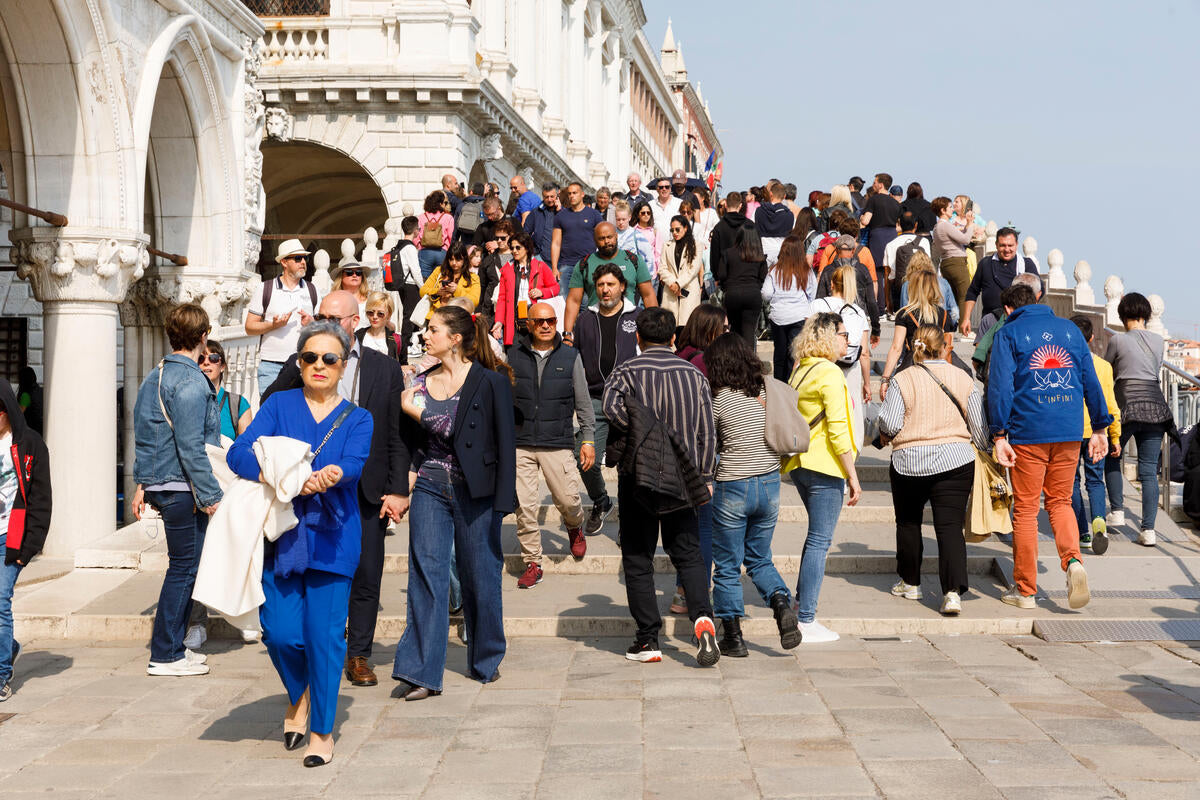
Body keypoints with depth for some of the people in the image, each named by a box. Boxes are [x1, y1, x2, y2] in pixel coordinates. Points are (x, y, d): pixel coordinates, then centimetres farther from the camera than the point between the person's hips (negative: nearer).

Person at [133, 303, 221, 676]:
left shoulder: (154, 377, 14)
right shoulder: (191, 382, -16)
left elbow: (144, 436, 19)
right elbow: (190, 446, -21)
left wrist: (144, 485, 22)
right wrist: (209, 494, -17)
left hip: (159, 485, 10)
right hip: (182, 488, -10)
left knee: (184, 565, 16)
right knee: (184, 567, -3)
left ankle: (172, 646, 22)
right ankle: (165, 656, 1)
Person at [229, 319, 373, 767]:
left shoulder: (357, 419, 9)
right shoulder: (279, 404, 9)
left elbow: (355, 464, -11)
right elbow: (240, 452, -5)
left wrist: (332, 474, -35)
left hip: (331, 538, -1)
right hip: (279, 535, 1)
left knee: (324, 635, -4)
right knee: (280, 633, -3)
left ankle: (322, 732, 12)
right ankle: (298, 696, 30)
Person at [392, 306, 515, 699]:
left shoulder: (491, 382, -7)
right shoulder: (422, 383, 9)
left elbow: (505, 442, -11)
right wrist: (409, 475, 0)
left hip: (474, 490, -4)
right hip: (430, 488, 4)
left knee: (479, 575, 7)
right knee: (426, 574, -4)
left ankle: (485, 661, 27)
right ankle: (422, 672, -4)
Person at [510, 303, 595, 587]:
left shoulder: (570, 357, 5)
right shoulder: (514, 356, 6)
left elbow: (583, 403, 8)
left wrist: (588, 439, 2)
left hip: (558, 444, -1)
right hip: (520, 444, 1)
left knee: (568, 500, -5)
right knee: (524, 506, -3)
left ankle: (575, 527, 30)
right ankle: (532, 563, 9)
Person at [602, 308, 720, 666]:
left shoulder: (627, 371, -2)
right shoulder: (693, 374, 7)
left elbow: (612, 405, -24)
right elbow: (707, 432, 6)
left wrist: (638, 434, -9)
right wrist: (703, 477, 12)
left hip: (638, 474, -2)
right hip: (682, 478, 3)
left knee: (637, 559, 7)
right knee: (688, 554, 12)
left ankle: (648, 639, 6)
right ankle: (702, 617, -11)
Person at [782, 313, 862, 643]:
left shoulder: (800, 371, 12)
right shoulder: (830, 374, -13)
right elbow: (838, 432, -18)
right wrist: (853, 477, -13)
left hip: (799, 464, 9)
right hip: (824, 467, -9)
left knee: (817, 537, 23)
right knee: (819, 541, -4)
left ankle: (801, 601, 28)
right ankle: (806, 622, -2)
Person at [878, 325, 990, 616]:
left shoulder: (902, 380, -5)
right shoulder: (963, 379, 2)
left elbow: (890, 423, -8)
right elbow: (979, 427, 4)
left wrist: (885, 434, 14)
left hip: (909, 463, -1)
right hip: (955, 461, 1)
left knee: (908, 523, 18)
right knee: (950, 526, -2)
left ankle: (910, 582, 28)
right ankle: (953, 590, -16)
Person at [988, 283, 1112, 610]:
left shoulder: (1008, 334, 1)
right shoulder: (1070, 329, 12)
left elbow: (1000, 386, -8)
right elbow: (1091, 381, 12)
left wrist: (999, 436, -9)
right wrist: (1100, 428, 16)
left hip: (1027, 433, -3)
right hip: (1069, 434, 3)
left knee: (1025, 510, 5)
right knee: (1060, 501, 15)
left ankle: (1025, 590, 10)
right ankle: (1073, 560, -11)